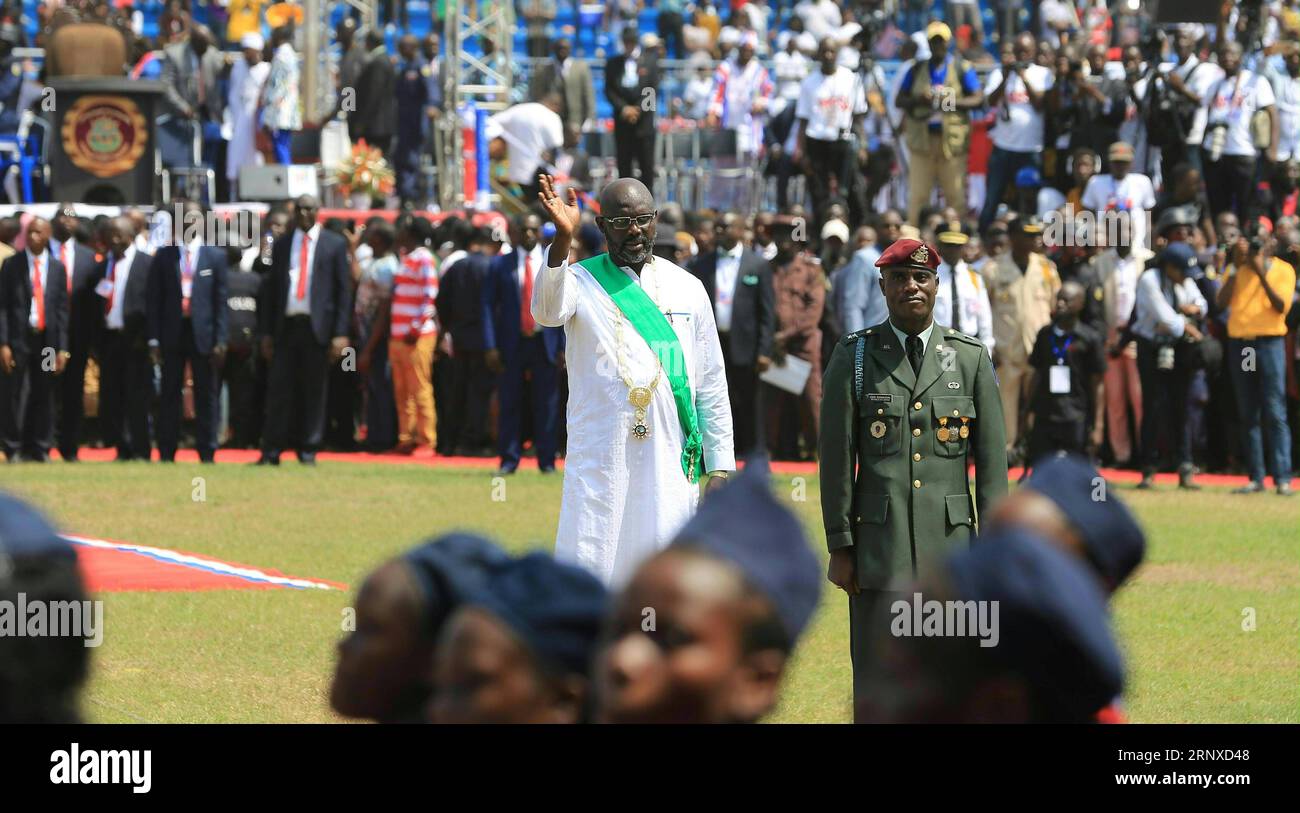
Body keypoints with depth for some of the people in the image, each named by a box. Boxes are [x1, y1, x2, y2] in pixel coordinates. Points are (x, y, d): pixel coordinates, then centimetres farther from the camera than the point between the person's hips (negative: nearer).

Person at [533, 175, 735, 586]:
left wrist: (720, 467, 7)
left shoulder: (687, 288, 11)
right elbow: (548, 311, -23)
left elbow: (712, 386, 13)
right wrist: (562, 240, -39)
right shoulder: (582, 281, 2)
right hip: (598, 466, -2)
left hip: (670, 466, 2)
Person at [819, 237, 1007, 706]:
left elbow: (991, 461, 7)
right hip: (879, 548, -1)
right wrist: (839, 546, -2)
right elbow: (836, 458, 3)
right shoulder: (854, 358, 5)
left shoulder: (971, 358, 8)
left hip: (949, 545, 1)